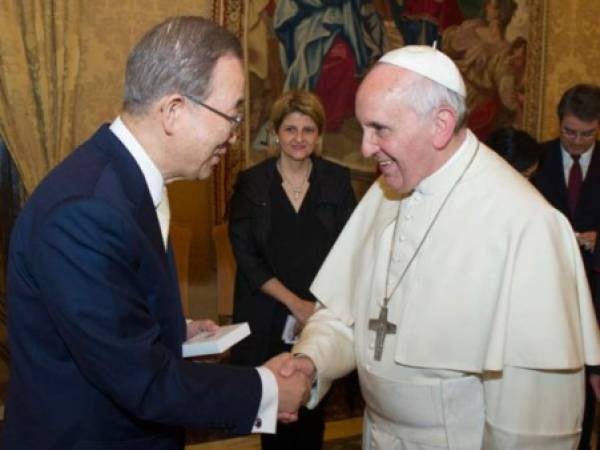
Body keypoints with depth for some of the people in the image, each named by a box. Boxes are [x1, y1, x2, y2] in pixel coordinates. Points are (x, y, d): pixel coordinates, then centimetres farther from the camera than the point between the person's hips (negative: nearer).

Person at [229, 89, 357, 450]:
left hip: (323, 317, 1)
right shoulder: (251, 182, -2)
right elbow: (246, 256, -5)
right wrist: (294, 303, -13)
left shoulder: (338, 180, 1)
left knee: (314, 407, 10)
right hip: (268, 320, 0)